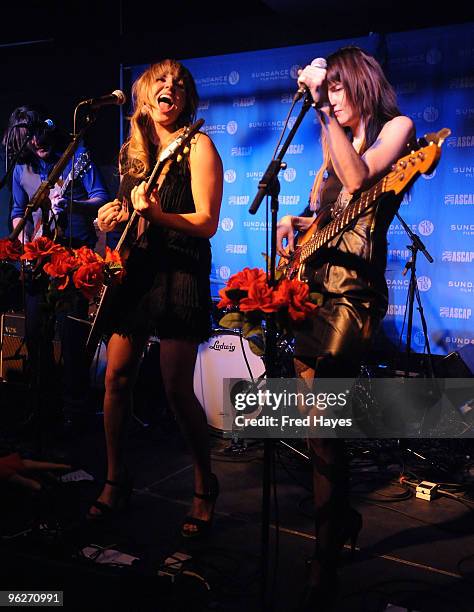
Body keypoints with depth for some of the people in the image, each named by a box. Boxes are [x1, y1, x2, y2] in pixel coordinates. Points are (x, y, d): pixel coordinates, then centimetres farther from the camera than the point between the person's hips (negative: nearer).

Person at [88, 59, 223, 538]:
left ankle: (204, 487, 14)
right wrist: (113, 216, 6)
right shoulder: (131, 151, 16)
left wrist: (155, 214, -24)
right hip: (135, 269, 6)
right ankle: (115, 479, 23)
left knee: (177, 390, -7)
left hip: (180, 273, -6)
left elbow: (207, 223, -10)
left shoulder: (197, 146, -3)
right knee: (116, 377, 4)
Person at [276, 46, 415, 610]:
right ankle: (341, 516, 32)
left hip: (353, 289, -8)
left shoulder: (396, 126, 2)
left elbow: (358, 179, -17)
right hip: (313, 282, 8)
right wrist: (297, 221, 7)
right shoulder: (335, 140, 23)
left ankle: (325, 565, -5)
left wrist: (324, 106, -15)